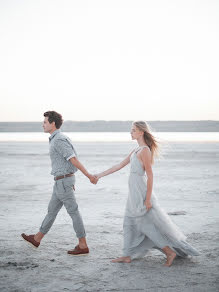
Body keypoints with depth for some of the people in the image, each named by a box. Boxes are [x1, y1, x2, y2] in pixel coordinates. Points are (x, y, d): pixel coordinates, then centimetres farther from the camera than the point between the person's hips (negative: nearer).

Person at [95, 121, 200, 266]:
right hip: (134, 191, 9)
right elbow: (120, 165, 17)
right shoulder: (136, 150, 12)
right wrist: (100, 175, 17)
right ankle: (128, 255, 18)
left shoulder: (145, 150, -16)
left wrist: (148, 199, -19)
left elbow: (150, 175, -18)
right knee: (130, 223, 12)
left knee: (148, 224, -2)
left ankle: (170, 252, 6)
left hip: (141, 191, -9)